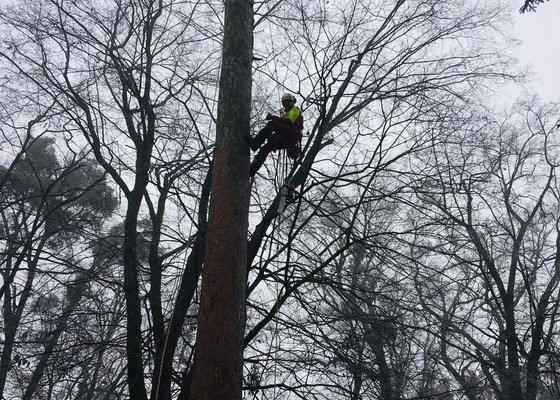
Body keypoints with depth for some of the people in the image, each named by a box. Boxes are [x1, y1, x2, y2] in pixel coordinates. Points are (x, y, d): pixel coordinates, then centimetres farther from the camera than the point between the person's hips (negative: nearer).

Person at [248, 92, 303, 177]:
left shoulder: (295, 110, 11)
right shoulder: (287, 113, 39)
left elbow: (289, 121, -12)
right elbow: (282, 126, 27)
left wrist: (274, 117, -17)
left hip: (292, 136, -9)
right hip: (284, 140, 9)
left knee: (272, 124, -28)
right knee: (265, 149, -6)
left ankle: (255, 142, -40)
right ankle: (252, 169, -12)